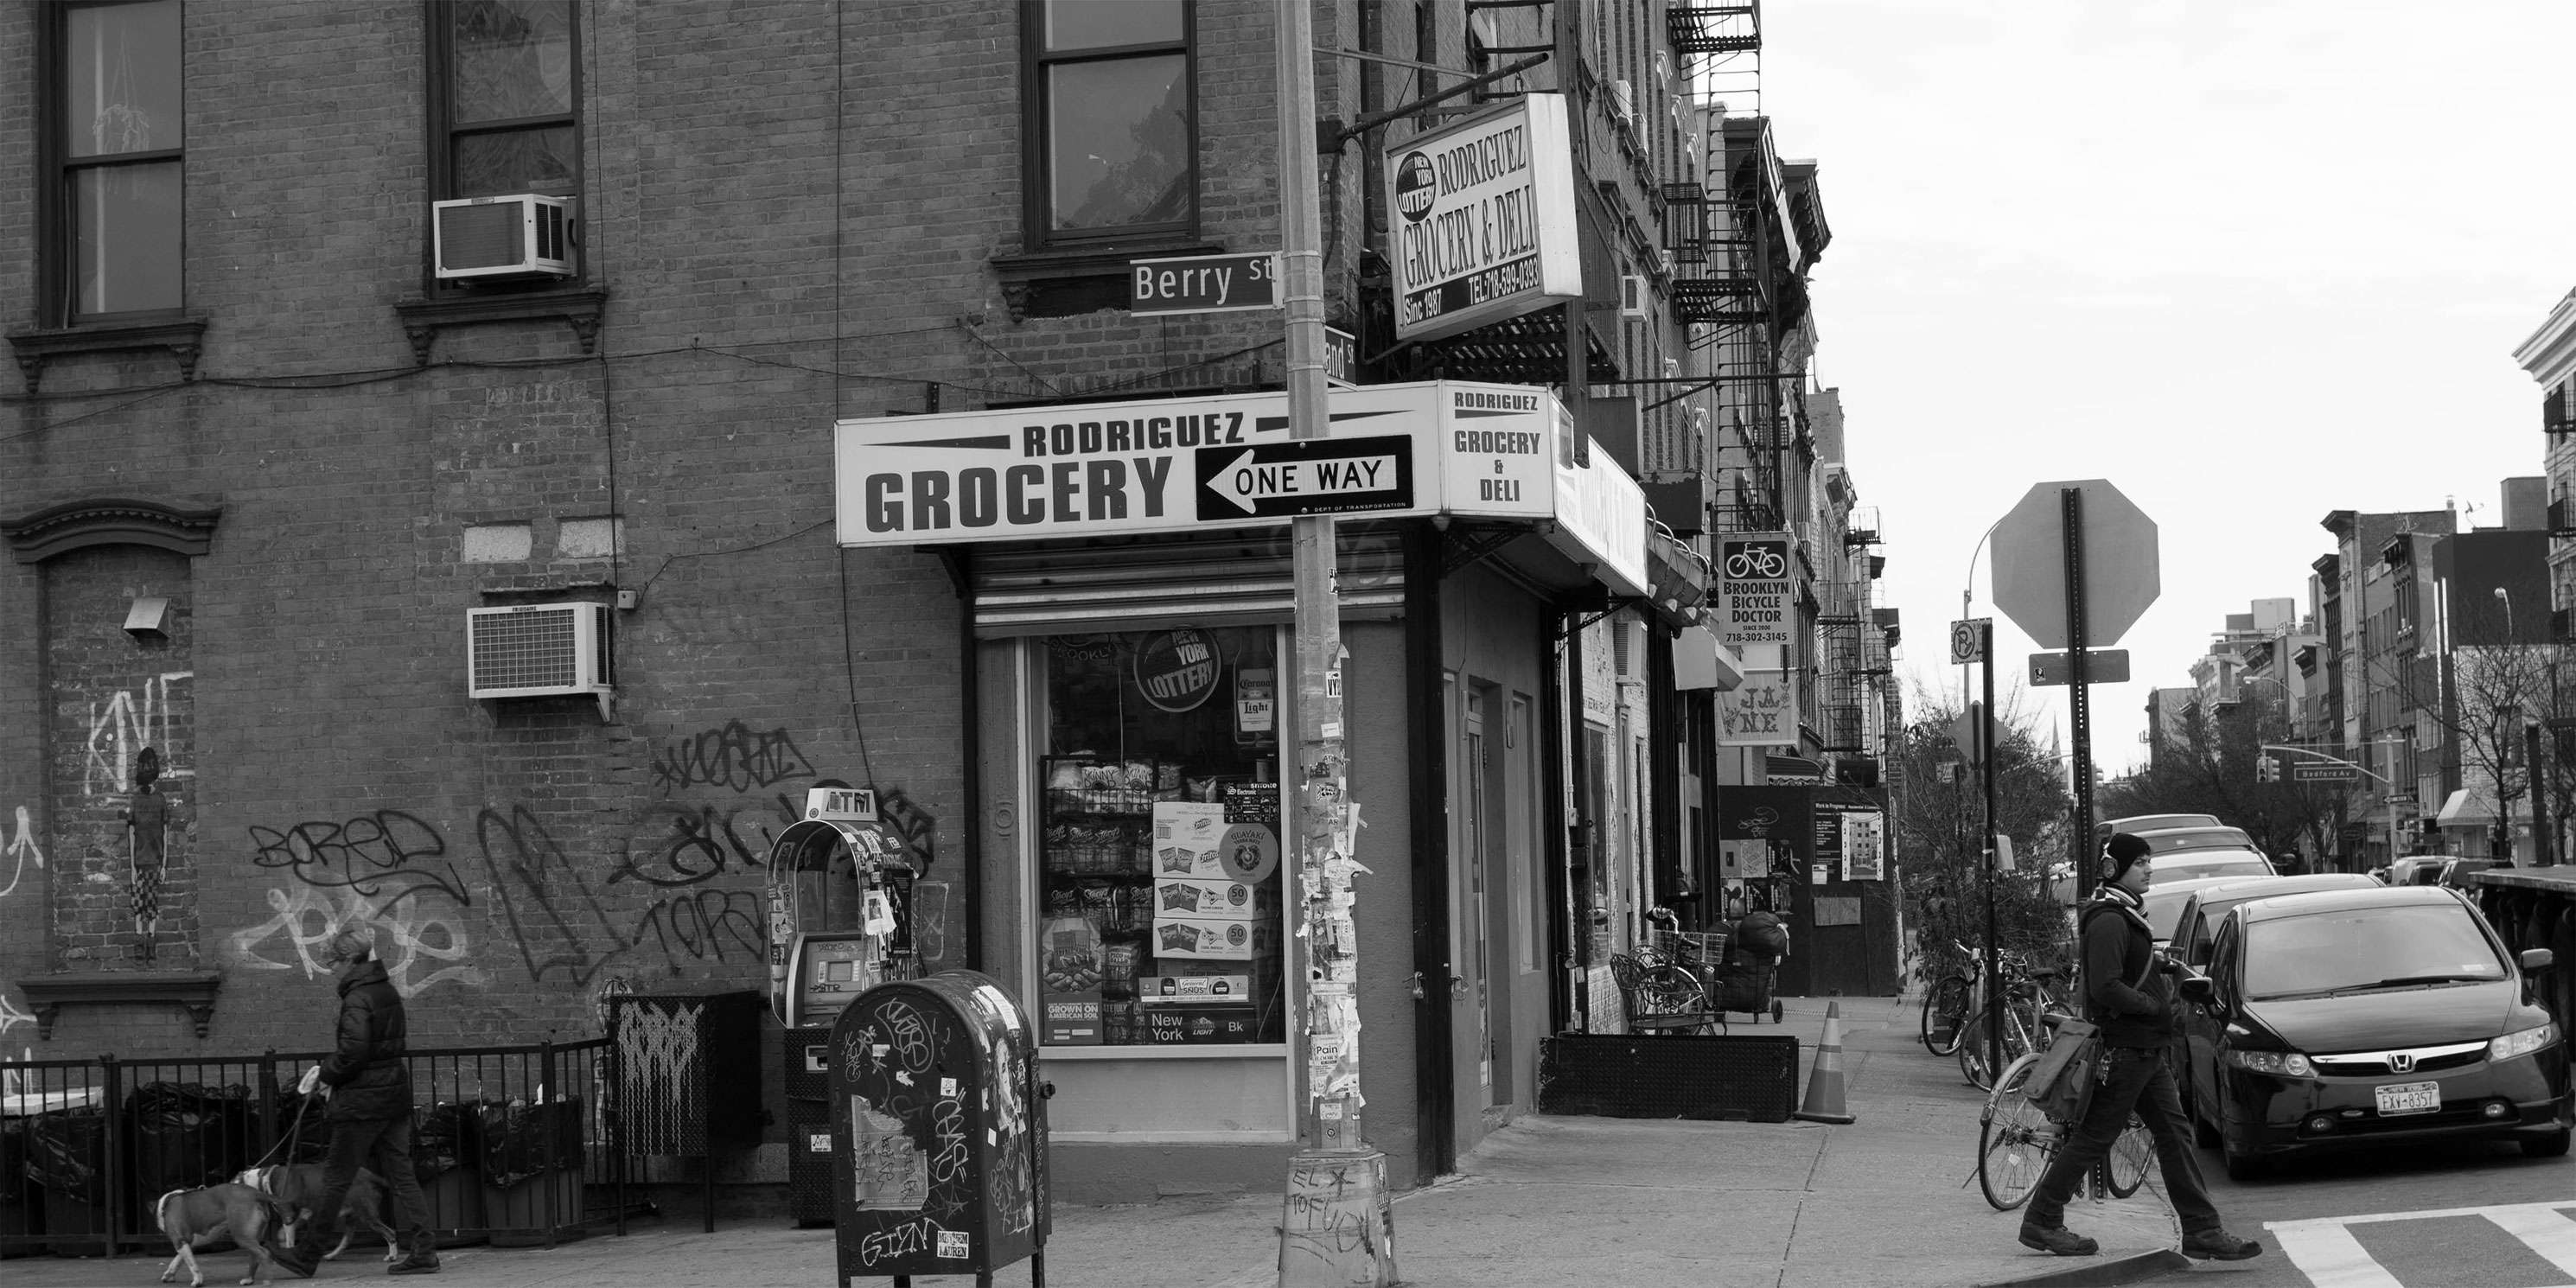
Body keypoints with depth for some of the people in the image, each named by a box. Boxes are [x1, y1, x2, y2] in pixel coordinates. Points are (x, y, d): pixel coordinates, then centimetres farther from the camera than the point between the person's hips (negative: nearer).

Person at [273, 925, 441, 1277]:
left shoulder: (357, 998, -16)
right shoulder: (388, 990, 11)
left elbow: (353, 1053, -21)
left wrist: (326, 1073, -4)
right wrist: (328, 1067, 12)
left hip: (362, 1101, -8)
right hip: (395, 1093, 8)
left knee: (337, 1178, 2)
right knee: (401, 1176, 8)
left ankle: (306, 1256, 12)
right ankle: (422, 1253, 4)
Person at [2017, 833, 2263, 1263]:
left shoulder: (2129, 915, 15)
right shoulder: (2109, 921, -17)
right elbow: (2106, 987, -25)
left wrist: (2161, 966, 10)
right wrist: (2156, 1008, -16)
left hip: (2146, 1050, 10)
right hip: (2123, 1048, -10)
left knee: (2175, 1134, 8)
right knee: (2094, 1138, -2)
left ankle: (2202, 1231, 9)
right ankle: (2041, 1221, 7)